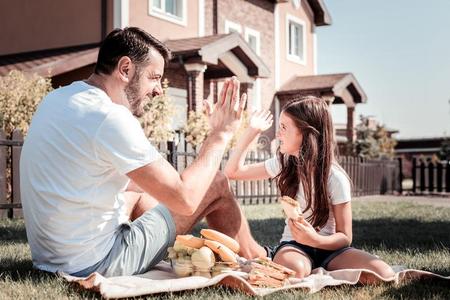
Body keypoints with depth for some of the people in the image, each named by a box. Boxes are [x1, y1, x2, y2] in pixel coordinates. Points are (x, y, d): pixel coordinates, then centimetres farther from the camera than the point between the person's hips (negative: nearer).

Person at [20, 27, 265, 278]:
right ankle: (252, 260, 28)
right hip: (95, 264, -9)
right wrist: (221, 134, -7)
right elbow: (185, 199, -18)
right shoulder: (111, 118, -22)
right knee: (216, 185, 1)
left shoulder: (56, 99, 6)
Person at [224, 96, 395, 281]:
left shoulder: (335, 178, -12)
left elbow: (345, 237, -9)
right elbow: (233, 172, 6)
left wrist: (315, 239, -30)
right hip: (294, 245, -1)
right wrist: (252, 131, 0)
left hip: (327, 247, 1)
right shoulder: (283, 164, -1)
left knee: (384, 274, -26)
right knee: (293, 270, -40)